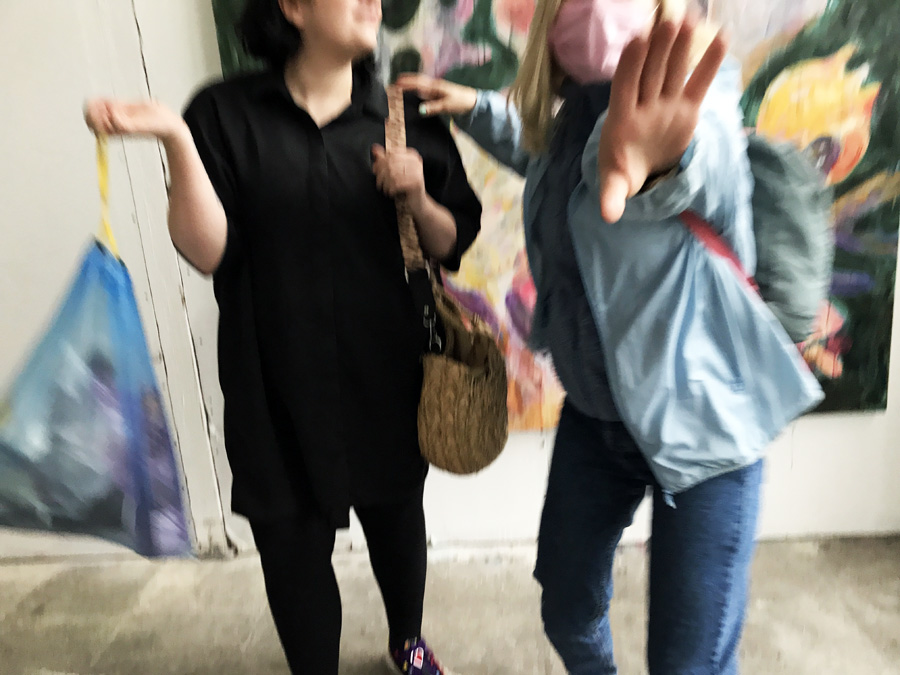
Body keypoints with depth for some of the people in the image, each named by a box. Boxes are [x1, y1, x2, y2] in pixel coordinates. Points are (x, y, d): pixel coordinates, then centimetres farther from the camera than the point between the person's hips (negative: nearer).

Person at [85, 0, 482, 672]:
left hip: (386, 380, 3)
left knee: (396, 516, 20)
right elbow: (207, 253, -13)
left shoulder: (405, 114, 0)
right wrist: (177, 140, -24)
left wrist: (419, 200, -15)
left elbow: (453, 244, 5)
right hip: (278, 387, -2)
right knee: (293, 546, 9)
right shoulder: (227, 113, -6)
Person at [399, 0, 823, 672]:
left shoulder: (682, 94, -19)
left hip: (699, 420, -6)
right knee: (568, 612, 18)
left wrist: (664, 157, -68)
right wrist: (475, 108, 17)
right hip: (594, 412, 6)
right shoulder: (570, 112, 1)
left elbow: (707, 168, -45)